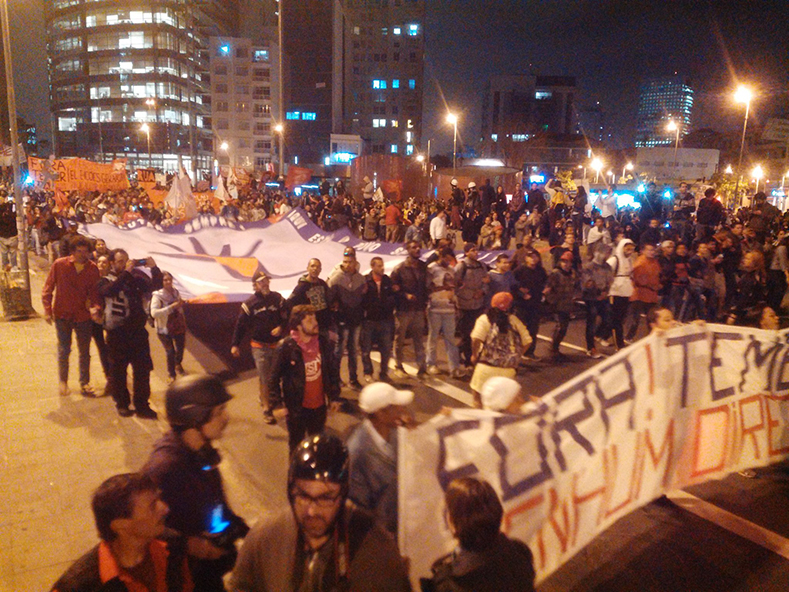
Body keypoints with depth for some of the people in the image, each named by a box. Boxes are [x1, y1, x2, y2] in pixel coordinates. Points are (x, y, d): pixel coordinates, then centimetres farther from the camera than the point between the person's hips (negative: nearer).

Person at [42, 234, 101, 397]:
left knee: (84, 352, 10)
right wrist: (47, 310, -8)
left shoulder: (93, 268, -4)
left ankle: (84, 383, 23)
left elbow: (95, 292, -4)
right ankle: (63, 382, 27)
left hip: (83, 315, 1)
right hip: (63, 315, -1)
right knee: (64, 350, 8)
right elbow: (48, 289, -3)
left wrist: (95, 306, -23)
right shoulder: (59, 265, -7)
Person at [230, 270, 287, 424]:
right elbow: (240, 325, -3)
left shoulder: (278, 298, -3)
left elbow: (287, 316, 4)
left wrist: (281, 327, -16)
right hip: (259, 346, -3)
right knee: (264, 378, -3)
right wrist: (235, 345, -3)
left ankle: (265, 397, 39)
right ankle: (266, 409, 7)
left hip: (277, 345, 3)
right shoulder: (249, 303, -8)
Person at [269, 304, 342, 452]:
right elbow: (274, 378, -12)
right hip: (297, 406, -4)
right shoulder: (286, 347, -20)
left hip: (319, 404, 4)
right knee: (296, 445, 18)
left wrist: (334, 397, 4)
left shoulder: (323, 343, -8)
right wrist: (276, 403, -16)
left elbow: (332, 370, 2)